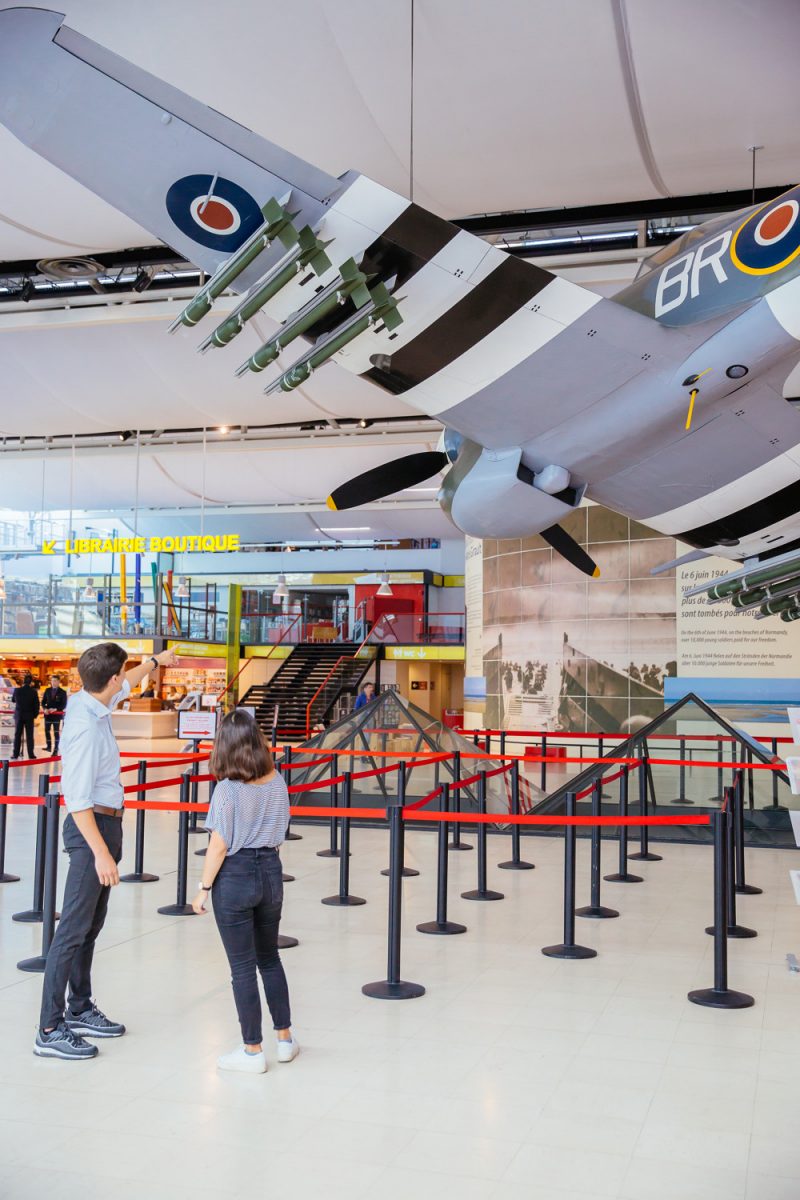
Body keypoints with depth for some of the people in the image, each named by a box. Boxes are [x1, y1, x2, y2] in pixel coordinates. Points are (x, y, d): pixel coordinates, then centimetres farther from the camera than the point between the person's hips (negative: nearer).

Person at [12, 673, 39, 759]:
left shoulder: (17, 690, -5)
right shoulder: (33, 692, -10)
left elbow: (13, 700, 12)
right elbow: (36, 704, -6)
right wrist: (35, 714, 7)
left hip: (19, 715, 1)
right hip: (29, 716, -1)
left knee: (17, 735, 7)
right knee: (29, 735, 3)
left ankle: (16, 753, 7)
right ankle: (31, 754, 1)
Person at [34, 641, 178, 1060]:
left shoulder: (92, 704, 4)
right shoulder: (85, 727, -23)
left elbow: (125, 684, 28)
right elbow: (77, 800, -24)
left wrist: (156, 661, 44)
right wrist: (100, 852, -25)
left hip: (104, 824, 10)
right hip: (92, 828, -10)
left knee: (91, 926, 17)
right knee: (74, 929, -8)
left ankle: (80, 1011, 28)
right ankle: (50, 1030, -4)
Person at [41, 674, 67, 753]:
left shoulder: (62, 692, -4)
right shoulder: (47, 690, 7)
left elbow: (64, 705, -6)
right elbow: (43, 701, 9)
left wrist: (55, 709, -18)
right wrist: (44, 709, -10)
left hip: (57, 714, -4)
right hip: (48, 714, 4)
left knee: (56, 732, 1)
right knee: (47, 731, 7)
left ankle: (55, 750, 5)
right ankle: (48, 746, 20)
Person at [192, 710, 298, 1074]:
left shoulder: (227, 789, -16)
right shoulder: (277, 782, 0)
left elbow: (219, 846, -14)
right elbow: (278, 832, 7)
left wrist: (203, 889, -6)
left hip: (235, 877, -5)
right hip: (271, 872, 5)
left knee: (243, 966, 5)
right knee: (270, 958, 20)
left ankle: (253, 1051, 13)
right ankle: (285, 1039, 28)